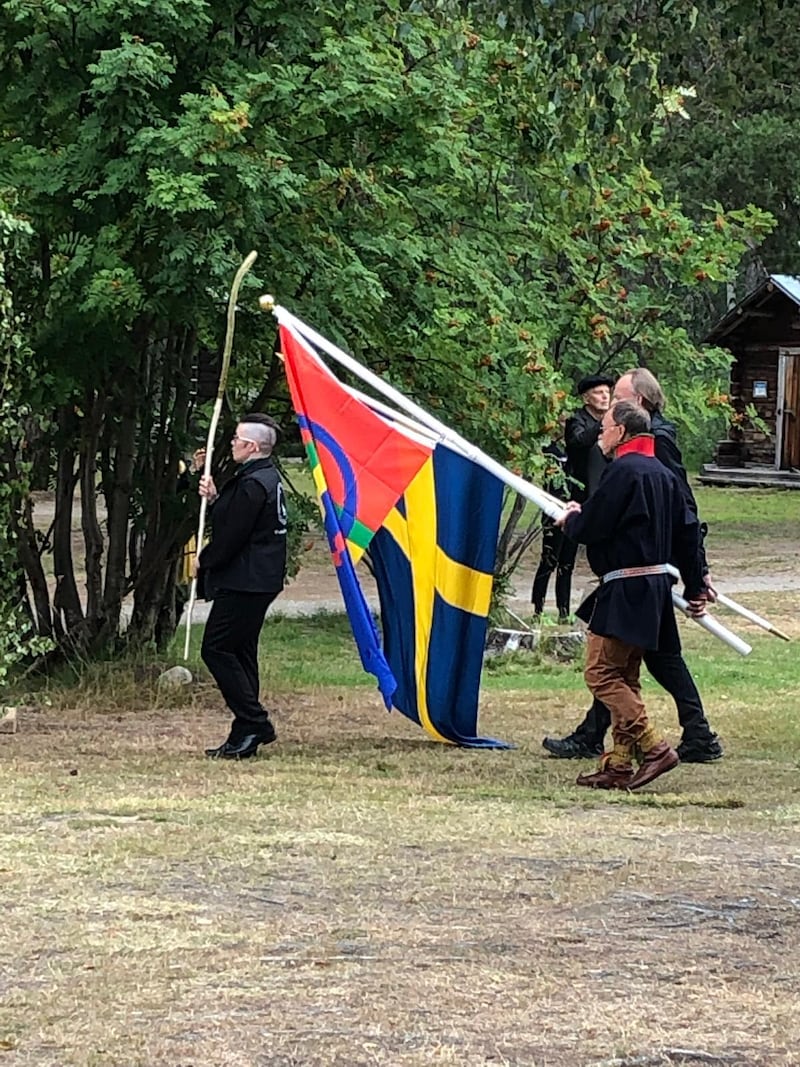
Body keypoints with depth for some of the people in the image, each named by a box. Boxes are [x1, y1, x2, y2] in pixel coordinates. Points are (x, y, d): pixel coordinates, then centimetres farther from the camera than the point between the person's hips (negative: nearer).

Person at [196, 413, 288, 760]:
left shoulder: (253, 484, -19)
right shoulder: (268, 478, 15)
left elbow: (231, 535, -20)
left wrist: (204, 560, -5)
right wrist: (215, 499, 7)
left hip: (242, 584, -11)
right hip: (259, 582, 11)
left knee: (217, 649, -8)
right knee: (240, 653, 13)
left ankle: (253, 723, -10)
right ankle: (246, 733, 14)